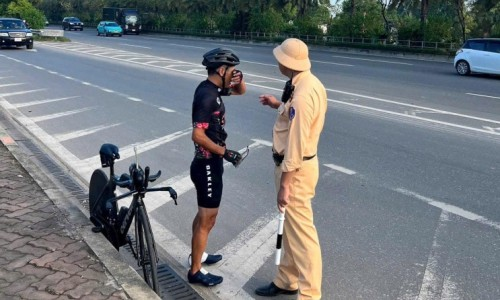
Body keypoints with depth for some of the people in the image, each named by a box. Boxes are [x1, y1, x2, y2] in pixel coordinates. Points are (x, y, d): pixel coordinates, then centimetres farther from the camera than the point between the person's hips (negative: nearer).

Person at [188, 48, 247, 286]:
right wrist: (225, 152, -21)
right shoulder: (207, 95, -23)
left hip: (209, 162, 10)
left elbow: (241, 91, 20)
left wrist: (239, 78, -1)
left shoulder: (212, 88, 6)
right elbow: (198, 135, -28)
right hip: (207, 165, -10)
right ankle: (195, 272, 15)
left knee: (205, 214, 23)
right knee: (207, 219, 2)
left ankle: (197, 255, 41)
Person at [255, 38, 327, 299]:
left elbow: (296, 143, -26)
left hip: (296, 169, -11)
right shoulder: (309, 83, 5)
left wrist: (284, 184, -22)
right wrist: (279, 105, 18)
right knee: (290, 227, 21)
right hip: (299, 163, 11)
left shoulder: (301, 94, -26)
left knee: (300, 233, 1)